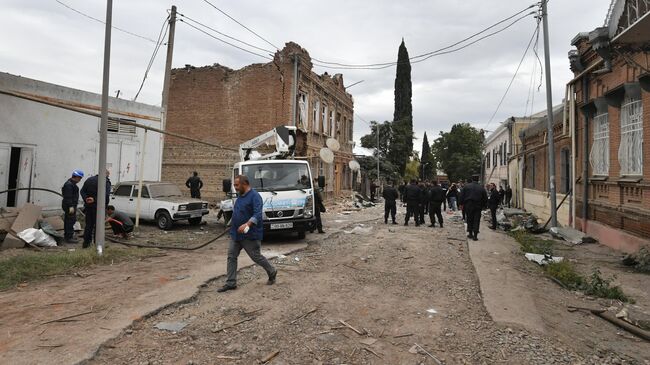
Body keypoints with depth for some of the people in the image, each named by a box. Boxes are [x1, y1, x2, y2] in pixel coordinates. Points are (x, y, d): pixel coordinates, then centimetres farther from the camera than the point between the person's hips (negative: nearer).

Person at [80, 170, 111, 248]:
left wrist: (85, 199, -7)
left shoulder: (89, 179, 12)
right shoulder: (106, 182, -10)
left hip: (88, 206, 6)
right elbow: (106, 195, -23)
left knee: (88, 225, 15)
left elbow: (82, 191, 6)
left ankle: (86, 243, 18)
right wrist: (95, 200, -18)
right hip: (98, 207, -6)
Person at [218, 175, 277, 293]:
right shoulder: (240, 196, 11)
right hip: (236, 234, 8)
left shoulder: (254, 196, -16)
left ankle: (272, 272, 27)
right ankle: (230, 283, 12)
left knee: (256, 257, 4)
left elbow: (257, 214, -27)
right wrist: (233, 227, 23)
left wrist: (247, 224, -40)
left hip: (250, 235, -8)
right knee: (231, 257, 5)